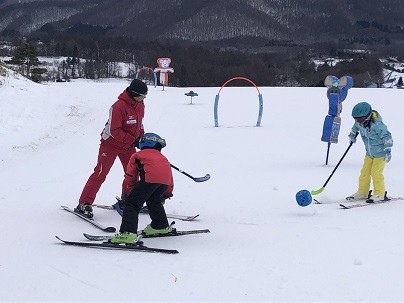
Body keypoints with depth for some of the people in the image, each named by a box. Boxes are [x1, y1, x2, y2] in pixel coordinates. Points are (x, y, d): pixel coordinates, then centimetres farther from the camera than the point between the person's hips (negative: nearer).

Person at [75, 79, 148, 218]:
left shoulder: (140, 105, 0)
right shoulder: (119, 106, -27)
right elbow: (114, 131, -27)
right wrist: (133, 140, -27)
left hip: (129, 145, 8)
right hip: (111, 144, -7)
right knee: (100, 174, -8)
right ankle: (84, 204, -4)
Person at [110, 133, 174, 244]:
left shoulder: (137, 155, 31)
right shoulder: (162, 158, 42)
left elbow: (130, 178, 28)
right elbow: (171, 182, 42)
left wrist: (129, 194, 40)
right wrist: (166, 195, 57)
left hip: (150, 176, -5)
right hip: (165, 178, 5)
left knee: (132, 203, -4)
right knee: (154, 201, 32)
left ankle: (128, 233, -19)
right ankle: (161, 226, 45)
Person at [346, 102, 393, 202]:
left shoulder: (377, 125, -27)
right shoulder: (360, 124, -5)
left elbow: (387, 137, -23)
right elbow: (355, 127, 21)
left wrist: (388, 150, -26)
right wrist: (352, 135, 23)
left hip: (380, 153, -7)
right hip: (369, 153, 7)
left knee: (376, 173, -12)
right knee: (364, 172, 5)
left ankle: (379, 194, -1)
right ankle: (362, 192, 14)